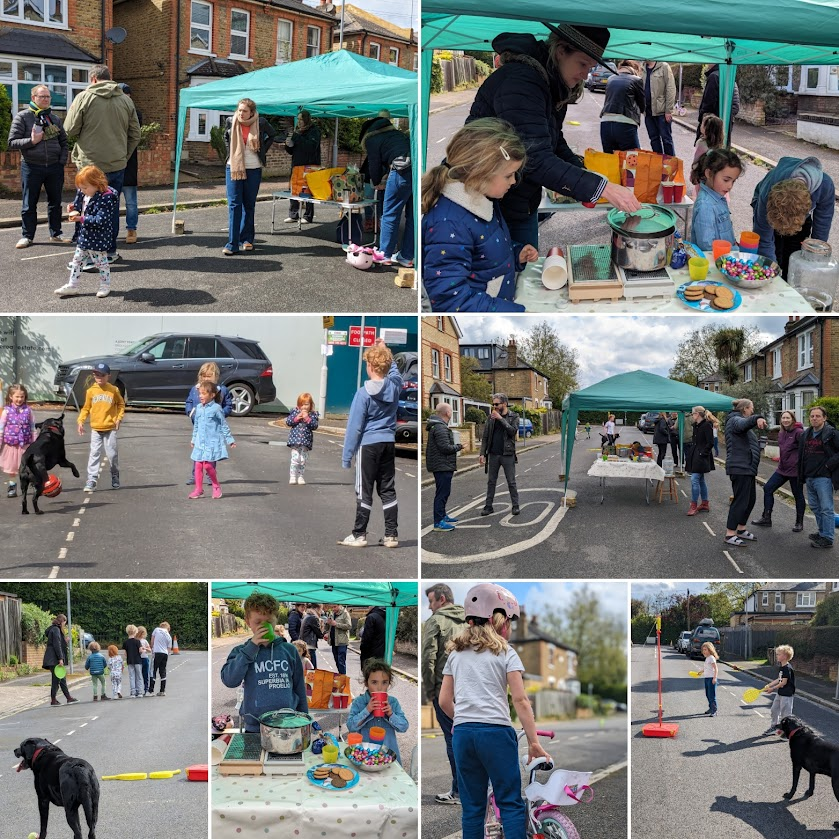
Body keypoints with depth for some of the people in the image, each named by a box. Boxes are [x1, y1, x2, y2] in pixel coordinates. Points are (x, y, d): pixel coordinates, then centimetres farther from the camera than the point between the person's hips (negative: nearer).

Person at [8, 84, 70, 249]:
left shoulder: (55, 118, 10)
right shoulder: (22, 117, -2)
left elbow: (63, 141, 17)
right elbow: (12, 142, -6)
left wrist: (62, 160, 3)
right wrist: (31, 141, -19)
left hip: (54, 167, 3)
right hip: (31, 167, -3)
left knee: (55, 202, 10)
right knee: (29, 204, 3)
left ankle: (56, 234, 20)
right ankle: (27, 236, 11)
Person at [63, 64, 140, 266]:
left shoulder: (83, 98, -8)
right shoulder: (126, 100, 4)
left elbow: (70, 130, -5)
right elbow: (135, 135, 7)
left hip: (90, 164, -3)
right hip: (117, 164, 3)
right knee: (112, 208, 14)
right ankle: (110, 251, 21)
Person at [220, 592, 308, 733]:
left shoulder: (289, 651, 5)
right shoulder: (241, 652, 2)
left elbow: (300, 689, 11)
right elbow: (229, 680, -15)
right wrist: (251, 647, -16)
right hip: (254, 727, -1)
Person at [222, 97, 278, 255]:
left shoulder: (261, 123, -7)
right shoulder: (231, 122, -3)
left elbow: (272, 135, 13)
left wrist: (262, 151, 5)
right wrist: (230, 152, 8)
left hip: (253, 170, 0)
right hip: (233, 168, 0)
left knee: (249, 205, 9)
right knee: (234, 204, -7)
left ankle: (247, 239, 20)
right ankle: (232, 244, -10)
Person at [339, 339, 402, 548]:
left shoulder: (364, 393, -15)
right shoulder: (395, 385, -2)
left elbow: (354, 426, -13)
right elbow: (394, 370, 26)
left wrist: (346, 455, -7)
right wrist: (384, 350, 31)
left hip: (368, 445, -5)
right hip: (389, 444, 5)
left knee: (364, 492, 1)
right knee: (388, 490, 9)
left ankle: (359, 535, 5)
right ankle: (391, 535, 10)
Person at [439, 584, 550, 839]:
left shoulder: (455, 654, 16)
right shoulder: (505, 652, 3)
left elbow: (445, 701, 13)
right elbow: (520, 700, -4)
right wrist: (533, 742, -4)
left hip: (462, 732, 4)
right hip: (496, 731, -4)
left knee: (472, 806, 8)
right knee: (511, 803, 1)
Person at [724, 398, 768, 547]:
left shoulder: (739, 420, 21)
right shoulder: (735, 420, -13)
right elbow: (743, 423, -39)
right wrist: (757, 418, -58)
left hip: (747, 468, 11)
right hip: (740, 467, -11)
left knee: (750, 500, 16)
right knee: (740, 500, -9)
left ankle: (741, 529, 27)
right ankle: (730, 534, -5)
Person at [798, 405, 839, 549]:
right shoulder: (806, 434, 13)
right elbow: (801, 456, 18)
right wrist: (801, 476, 14)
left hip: (823, 477, -8)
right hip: (809, 477, 8)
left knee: (826, 508, -6)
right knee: (815, 507, 15)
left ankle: (827, 538, -4)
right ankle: (822, 532, 27)